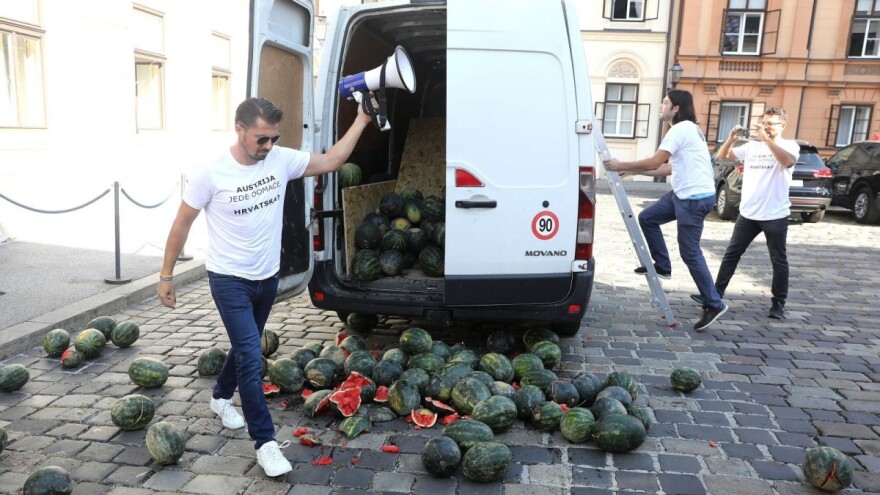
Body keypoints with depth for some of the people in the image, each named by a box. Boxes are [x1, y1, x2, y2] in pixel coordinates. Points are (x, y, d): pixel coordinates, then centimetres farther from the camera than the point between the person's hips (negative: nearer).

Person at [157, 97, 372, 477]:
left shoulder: (282, 160, -8)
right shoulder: (212, 173, -18)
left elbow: (331, 161, 0)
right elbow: (182, 223, -8)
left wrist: (362, 120, -6)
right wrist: (166, 275, -3)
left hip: (268, 277, 5)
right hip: (229, 280, -5)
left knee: (246, 347, 22)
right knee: (251, 358, -9)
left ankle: (221, 397, 49)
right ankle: (265, 442, 2)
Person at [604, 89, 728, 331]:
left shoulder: (680, 129, -13)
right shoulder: (687, 129, 19)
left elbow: (655, 162, -19)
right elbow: (670, 168, 19)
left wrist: (622, 166, -8)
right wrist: (634, 171, 17)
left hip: (695, 197, -10)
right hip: (684, 194, 10)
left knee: (690, 251, -5)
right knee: (647, 218, 13)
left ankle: (714, 305, 3)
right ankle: (662, 266, 22)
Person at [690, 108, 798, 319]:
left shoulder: (790, 145, -2)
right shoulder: (751, 146, 9)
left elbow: (788, 162, -24)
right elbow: (722, 155, 9)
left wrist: (767, 139, -25)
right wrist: (731, 138, -8)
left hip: (775, 215, -4)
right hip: (748, 214, 4)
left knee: (778, 260, 6)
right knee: (731, 254, 6)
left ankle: (778, 302, 17)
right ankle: (716, 293, 13)